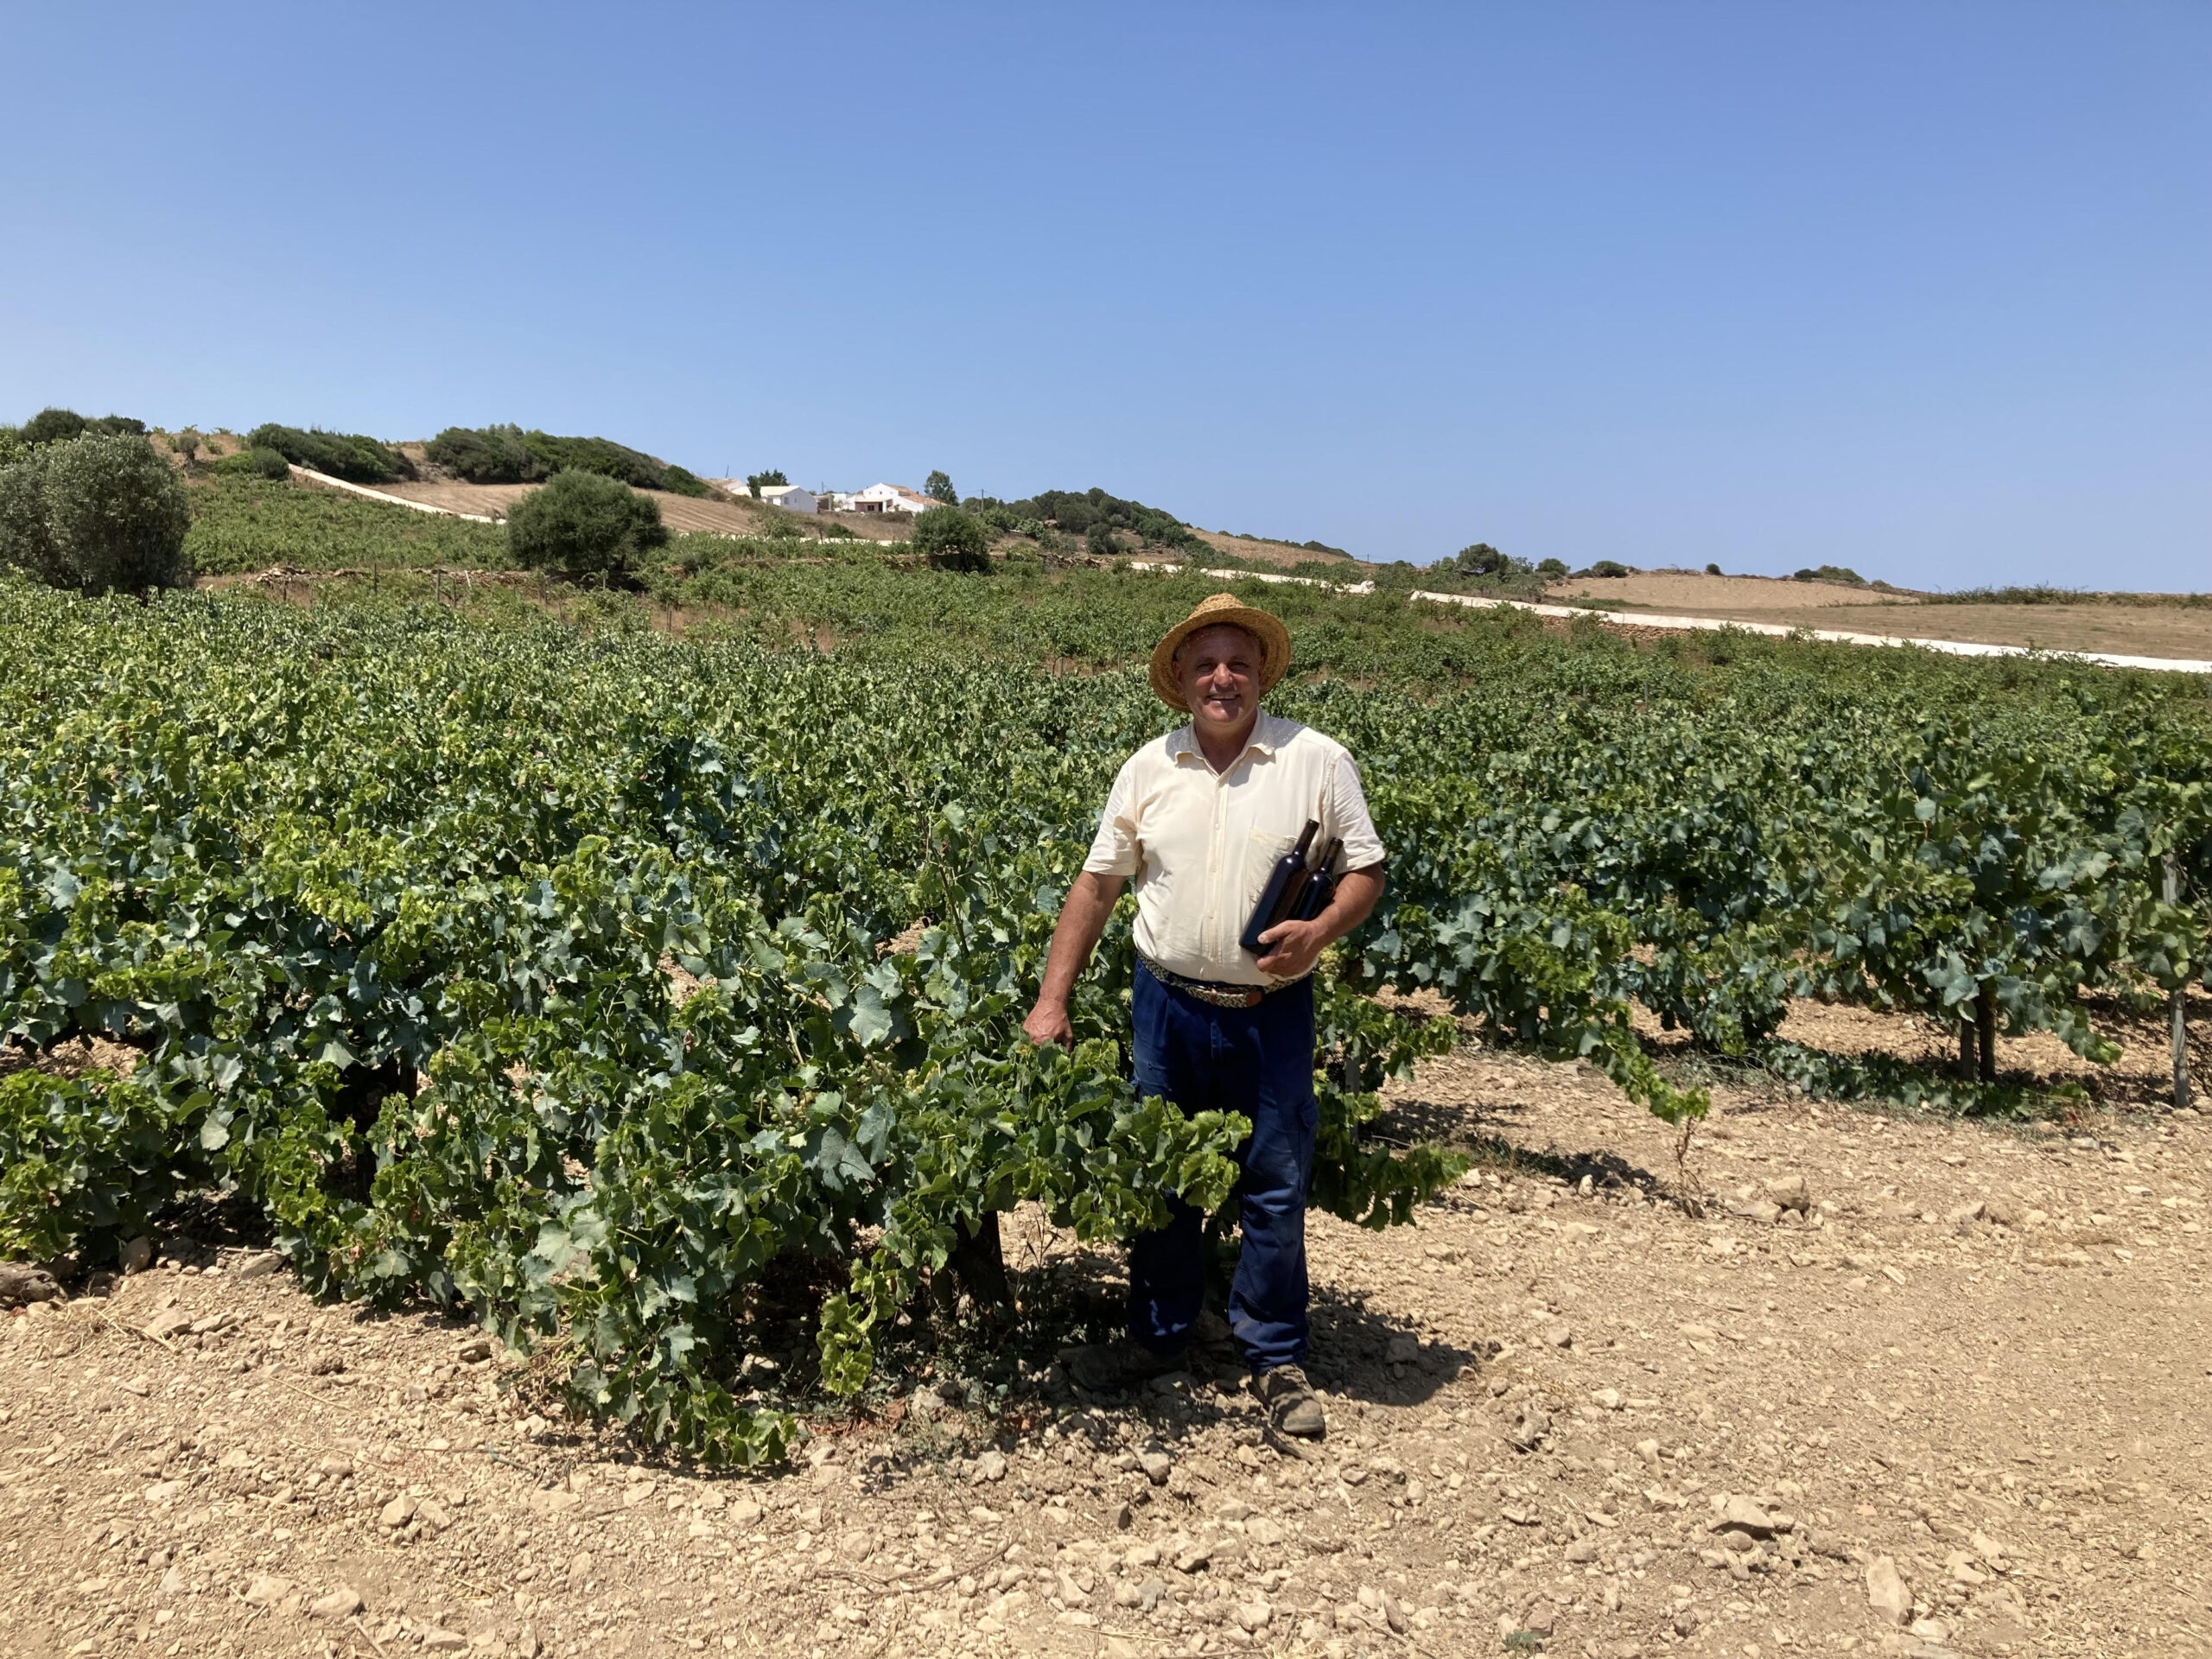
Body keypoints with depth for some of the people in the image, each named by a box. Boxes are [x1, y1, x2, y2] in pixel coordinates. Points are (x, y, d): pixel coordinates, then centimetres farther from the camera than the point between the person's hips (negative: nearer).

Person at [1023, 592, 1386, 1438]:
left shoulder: (1318, 761, -4)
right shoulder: (1148, 768, 2)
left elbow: (1366, 870, 1)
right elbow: (1096, 884, 6)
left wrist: (1320, 931, -19)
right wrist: (1052, 1000, 3)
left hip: (1271, 1012, -2)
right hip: (1168, 1003, 2)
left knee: (1275, 1189, 5)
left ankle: (1276, 1360, 23)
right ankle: (1157, 1338, 31)